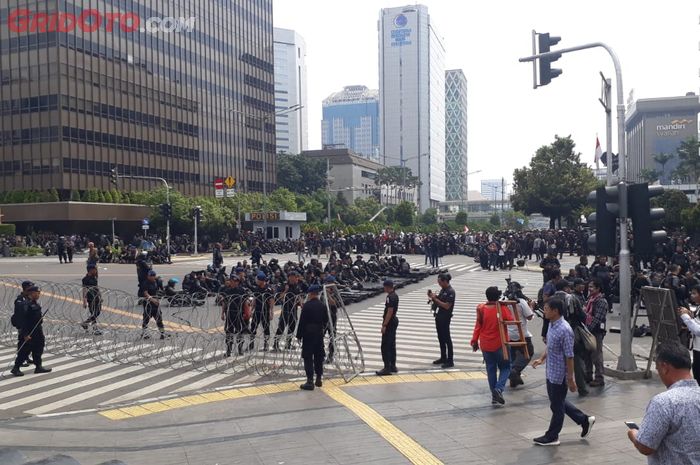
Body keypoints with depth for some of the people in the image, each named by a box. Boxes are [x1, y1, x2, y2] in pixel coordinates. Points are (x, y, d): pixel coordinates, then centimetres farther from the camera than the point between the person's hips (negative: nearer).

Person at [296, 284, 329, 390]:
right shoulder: (322, 306, 3)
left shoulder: (307, 305, -12)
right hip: (319, 334, 5)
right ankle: (319, 379, 22)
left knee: (308, 358, -2)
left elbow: (302, 321, -11)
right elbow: (326, 321, 10)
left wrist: (299, 335, -5)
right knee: (318, 357, 14)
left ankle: (310, 382, -5)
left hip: (308, 334, -5)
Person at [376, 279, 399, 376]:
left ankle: (387, 368, -6)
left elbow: (389, 312, -23)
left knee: (385, 346, -7)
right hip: (394, 322, 11)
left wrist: (384, 325, -22)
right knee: (392, 345, 15)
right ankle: (393, 366, 21)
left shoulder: (390, 297, -20)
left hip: (389, 323, -11)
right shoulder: (394, 295, 12)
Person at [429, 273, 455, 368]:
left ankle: (450, 361, 2)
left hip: (445, 318, -9)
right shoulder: (442, 290, 10)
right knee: (441, 338, 15)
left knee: (447, 339, -4)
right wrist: (433, 297, -1)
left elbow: (447, 306, -22)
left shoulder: (450, 292, -17)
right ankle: (443, 358, 26)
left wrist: (435, 299, -19)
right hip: (439, 316, 9)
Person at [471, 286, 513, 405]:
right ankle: (499, 388, -10)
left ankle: (494, 395, 16)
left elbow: (478, 326, -2)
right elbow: (511, 320, -8)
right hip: (500, 344, -3)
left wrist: (474, 341, 5)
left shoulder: (481, 309, -5)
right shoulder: (502, 308, -12)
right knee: (505, 367, 12)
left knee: (491, 369, 13)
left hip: (485, 345, 3)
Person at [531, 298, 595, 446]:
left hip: (559, 375, -9)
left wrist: (570, 379, -19)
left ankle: (552, 437, 22)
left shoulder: (564, 330, -25)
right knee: (558, 402, 22)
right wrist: (541, 359, 7)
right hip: (551, 372, 9)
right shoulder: (552, 325, 3)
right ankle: (584, 420, 35)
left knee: (557, 406, 7)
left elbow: (569, 356, -22)